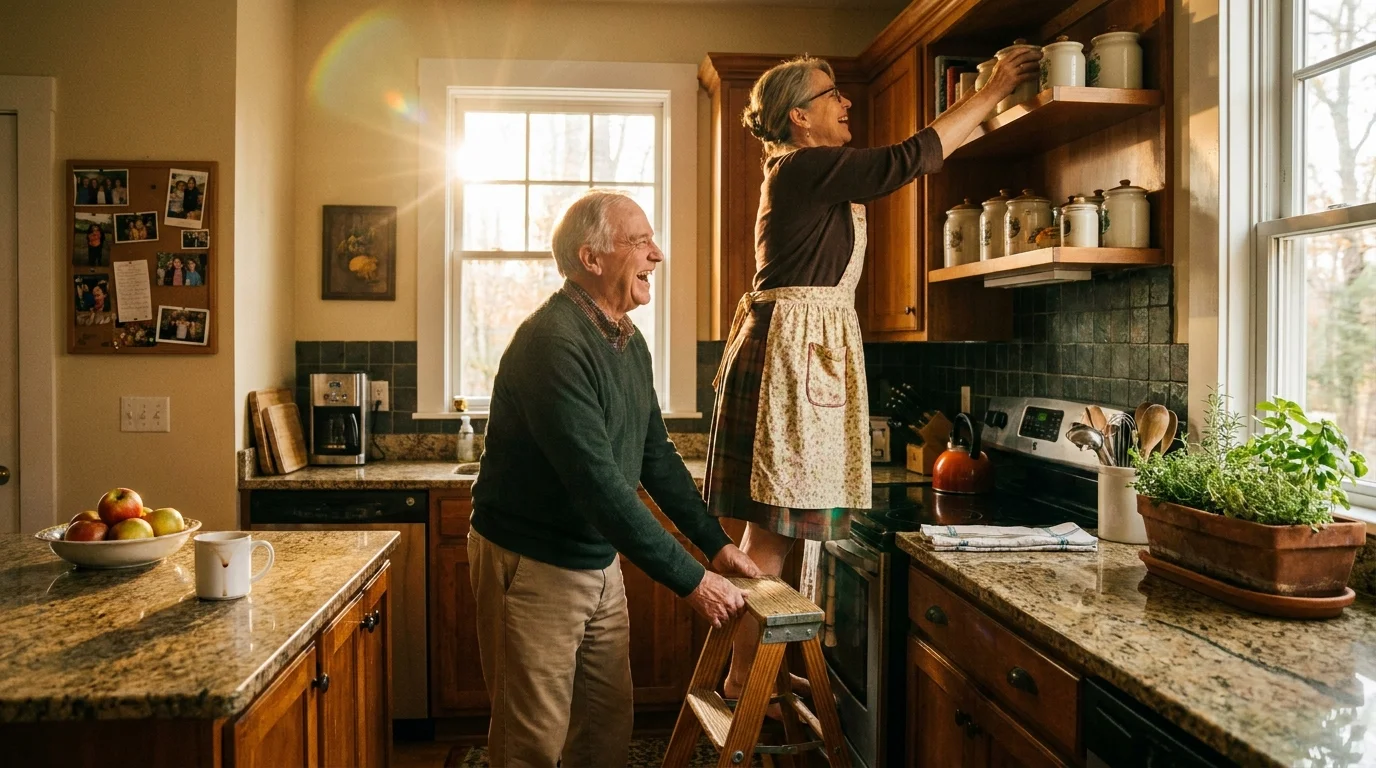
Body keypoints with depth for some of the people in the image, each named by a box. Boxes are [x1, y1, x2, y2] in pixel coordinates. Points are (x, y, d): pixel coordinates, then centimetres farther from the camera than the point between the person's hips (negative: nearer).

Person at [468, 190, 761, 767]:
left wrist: (716, 544, 8)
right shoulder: (552, 342, -24)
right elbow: (598, 484, -29)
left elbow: (656, 455, 13)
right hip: (531, 567, -8)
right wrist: (691, 580, -24)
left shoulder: (629, 342, 6)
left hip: (600, 563, 8)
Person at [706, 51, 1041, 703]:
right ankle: (742, 681, 2)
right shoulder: (806, 167, -10)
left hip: (803, 350, 11)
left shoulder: (805, 172, 21)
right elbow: (912, 157, -11)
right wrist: (992, 92, -3)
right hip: (792, 350, -11)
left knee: (777, 525, 11)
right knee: (776, 526, -7)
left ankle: (754, 669, 20)